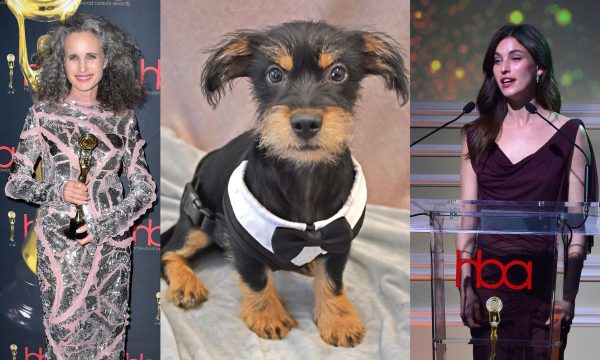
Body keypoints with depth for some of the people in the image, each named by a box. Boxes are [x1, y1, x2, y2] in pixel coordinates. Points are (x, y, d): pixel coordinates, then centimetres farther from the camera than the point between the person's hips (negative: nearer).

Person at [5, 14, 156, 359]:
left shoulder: (122, 118, 3)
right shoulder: (43, 113, -1)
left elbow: (145, 189, 3)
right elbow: (15, 183, 2)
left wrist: (106, 225, -11)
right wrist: (58, 191, -17)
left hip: (112, 246, 2)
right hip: (59, 246, -1)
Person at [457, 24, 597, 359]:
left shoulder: (570, 133, -2)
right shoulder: (477, 134, 4)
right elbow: (467, 216, 3)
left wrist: (569, 291, -8)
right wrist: (465, 286, -2)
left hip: (545, 278, -2)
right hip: (488, 275, 2)